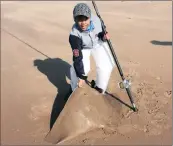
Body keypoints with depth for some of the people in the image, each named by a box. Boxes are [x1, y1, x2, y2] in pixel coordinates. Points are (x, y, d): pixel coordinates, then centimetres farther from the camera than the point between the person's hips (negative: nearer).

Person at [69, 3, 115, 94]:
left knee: (105, 66, -9)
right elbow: (77, 58, -35)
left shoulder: (96, 20, -30)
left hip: (98, 44, 3)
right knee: (77, 69, -19)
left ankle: (99, 90, 14)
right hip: (83, 48, -2)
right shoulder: (74, 34, -37)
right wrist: (82, 76, -34)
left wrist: (103, 36, -29)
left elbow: (101, 32, -6)